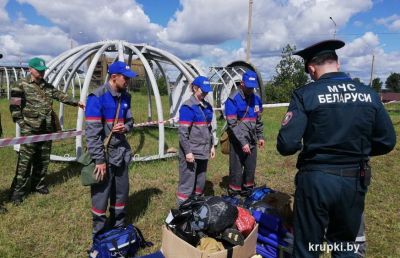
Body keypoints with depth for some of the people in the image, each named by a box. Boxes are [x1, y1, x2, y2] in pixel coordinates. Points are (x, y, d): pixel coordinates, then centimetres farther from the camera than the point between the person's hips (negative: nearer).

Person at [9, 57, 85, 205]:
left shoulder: (48, 86, 14)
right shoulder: (21, 85, -4)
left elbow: (60, 95, 16)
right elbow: (14, 106, -6)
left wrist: (76, 103, 8)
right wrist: (21, 122, -12)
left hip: (47, 128, 6)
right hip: (30, 129, -6)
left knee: (43, 159, 12)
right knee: (25, 160, -5)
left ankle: (38, 184, 27)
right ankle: (18, 190, 5)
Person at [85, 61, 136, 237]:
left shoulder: (125, 96, 5)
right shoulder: (97, 97, -16)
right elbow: (92, 131, -18)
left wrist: (125, 127, -8)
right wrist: (100, 159, -19)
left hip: (121, 152, 7)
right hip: (104, 155, -6)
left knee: (121, 192, 16)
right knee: (101, 195, 6)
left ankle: (118, 227, 36)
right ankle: (99, 234, 26)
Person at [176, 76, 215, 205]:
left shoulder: (207, 106, 12)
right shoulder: (188, 107, -12)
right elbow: (183, 131, -16)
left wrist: (212, 145, 16)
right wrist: (187, 151, -18)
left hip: (203, 152, 8)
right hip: (191, 153, -8)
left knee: (200, 182, 16)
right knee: (187, 184, -2)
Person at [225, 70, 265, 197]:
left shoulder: (257, 99, 7)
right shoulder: (233, 99, -13)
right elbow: (232, 124, -17)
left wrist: (260, 136, 13)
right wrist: (243, 142, -20)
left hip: (252, 141, 6)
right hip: (238, 142, -6)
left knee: (251, 169, 14)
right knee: (236, 171, 0)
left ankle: (247, 193, 30)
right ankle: (233, 196, 13)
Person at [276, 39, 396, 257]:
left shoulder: (305, 94, -13)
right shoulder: (369, 94, 0)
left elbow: (286, 145, -19)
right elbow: (387, 142, 4)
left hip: (315, 180, -4)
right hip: (354, 181, 4)